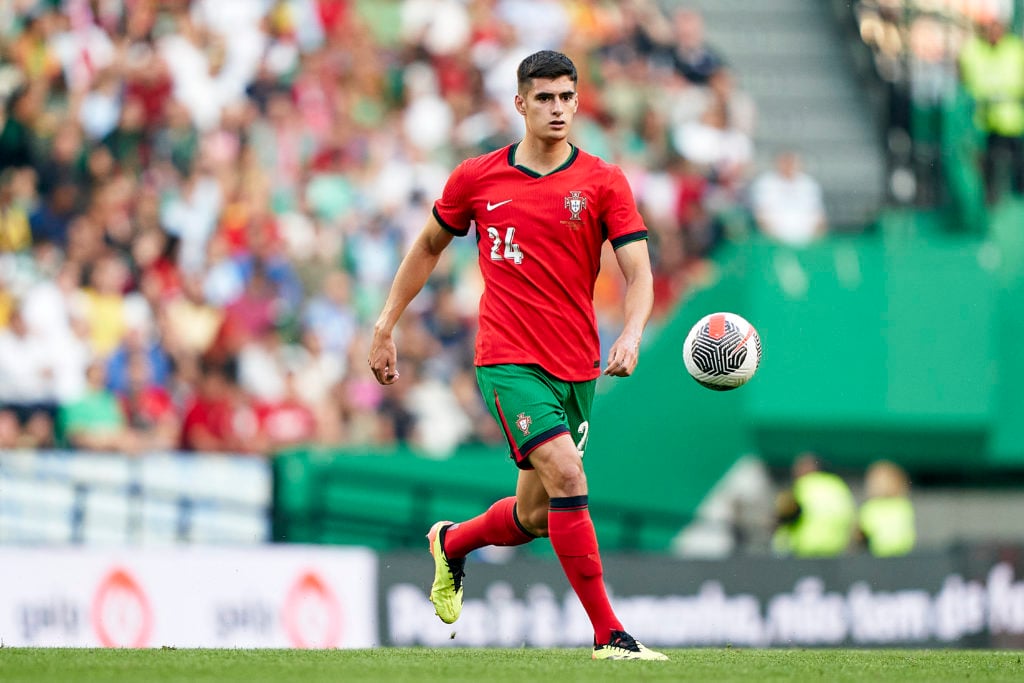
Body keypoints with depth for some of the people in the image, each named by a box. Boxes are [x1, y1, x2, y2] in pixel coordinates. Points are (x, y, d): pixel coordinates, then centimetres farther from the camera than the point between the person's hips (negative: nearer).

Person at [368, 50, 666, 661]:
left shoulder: (604, 182, 1)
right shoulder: (477, 178, 3)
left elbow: (639, 273, -6)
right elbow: (428, 248, 18)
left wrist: (632, 336, -25)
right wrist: (385, 327, 16)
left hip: (577, 368, 3)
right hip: (508, 359, -3)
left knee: (535, 517, 10)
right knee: (567, 476, -23)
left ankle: (452, 544, 44)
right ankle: (609, 634, -19)